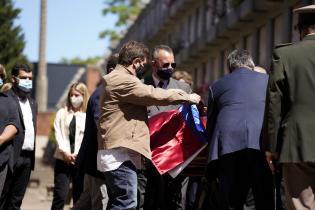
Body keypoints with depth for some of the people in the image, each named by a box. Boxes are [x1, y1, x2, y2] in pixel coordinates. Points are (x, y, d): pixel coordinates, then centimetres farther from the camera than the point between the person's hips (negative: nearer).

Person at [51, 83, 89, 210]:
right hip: (63, 159, 1)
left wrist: (76, 154, -13)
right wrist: (65, 152, -9)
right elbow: (58, 134, 4)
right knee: (60, 195, -8)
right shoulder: (62, 113, 12)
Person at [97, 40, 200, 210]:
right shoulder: (122, 80, -13)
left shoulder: (117, 78, 22)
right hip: (120, 154, -11)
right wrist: (187, 97, -3)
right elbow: (154, 95, -14)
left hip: (118, 154, 11)